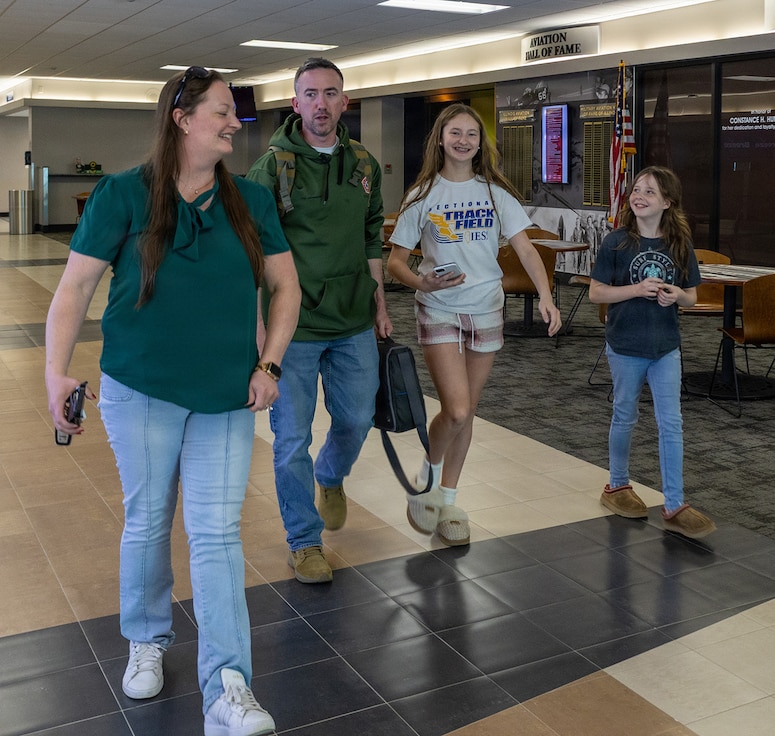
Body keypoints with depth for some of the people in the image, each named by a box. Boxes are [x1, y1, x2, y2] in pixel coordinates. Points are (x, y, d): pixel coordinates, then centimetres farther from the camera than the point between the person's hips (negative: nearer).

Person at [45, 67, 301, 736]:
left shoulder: (251, 202, 6)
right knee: (148, 522, 11)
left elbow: (286, 288, 10)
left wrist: (269, 365, -1)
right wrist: (57, 370, -15)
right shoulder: (123, 195, -3)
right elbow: (75, 287, -4)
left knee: (218, 532, -4)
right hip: (141, 388, -1)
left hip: (228, 398, 2)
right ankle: (147, 641, 36)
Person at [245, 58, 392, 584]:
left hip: (354, 324, 5)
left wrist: (380, 303, 15)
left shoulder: (365, 165, 7)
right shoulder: (273, 165, -9)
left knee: (357, 419, 17)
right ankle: (305, 541, 21)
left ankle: (331, 477, 50)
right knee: (293, 438, 3)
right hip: (294, 326, -4)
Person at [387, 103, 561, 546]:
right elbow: (396, 260, 1)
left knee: (466, 413, 9)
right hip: (439, 310, -2)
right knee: (456, 411, -16)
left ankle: (447, 501, 25)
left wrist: (546, 295, -18)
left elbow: (525, 248, -3)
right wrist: (421, 282, -21)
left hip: (487, 309, 3)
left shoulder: (496, 192, 4)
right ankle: (428, 476, 14)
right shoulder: (422, 196, 0)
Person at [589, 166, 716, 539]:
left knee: (671, 424, 1)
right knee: (625, 417, 12)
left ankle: (675, 507, 7)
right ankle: (617, 486, 32)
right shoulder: (616, 242, -8)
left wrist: (676, 296, -15)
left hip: (666, 347, 2)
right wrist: (637, 289, -22)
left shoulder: (679, 245, 0)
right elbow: (596, 292, -9)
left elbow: (691, 296, 8)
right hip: (625, 345, -2)